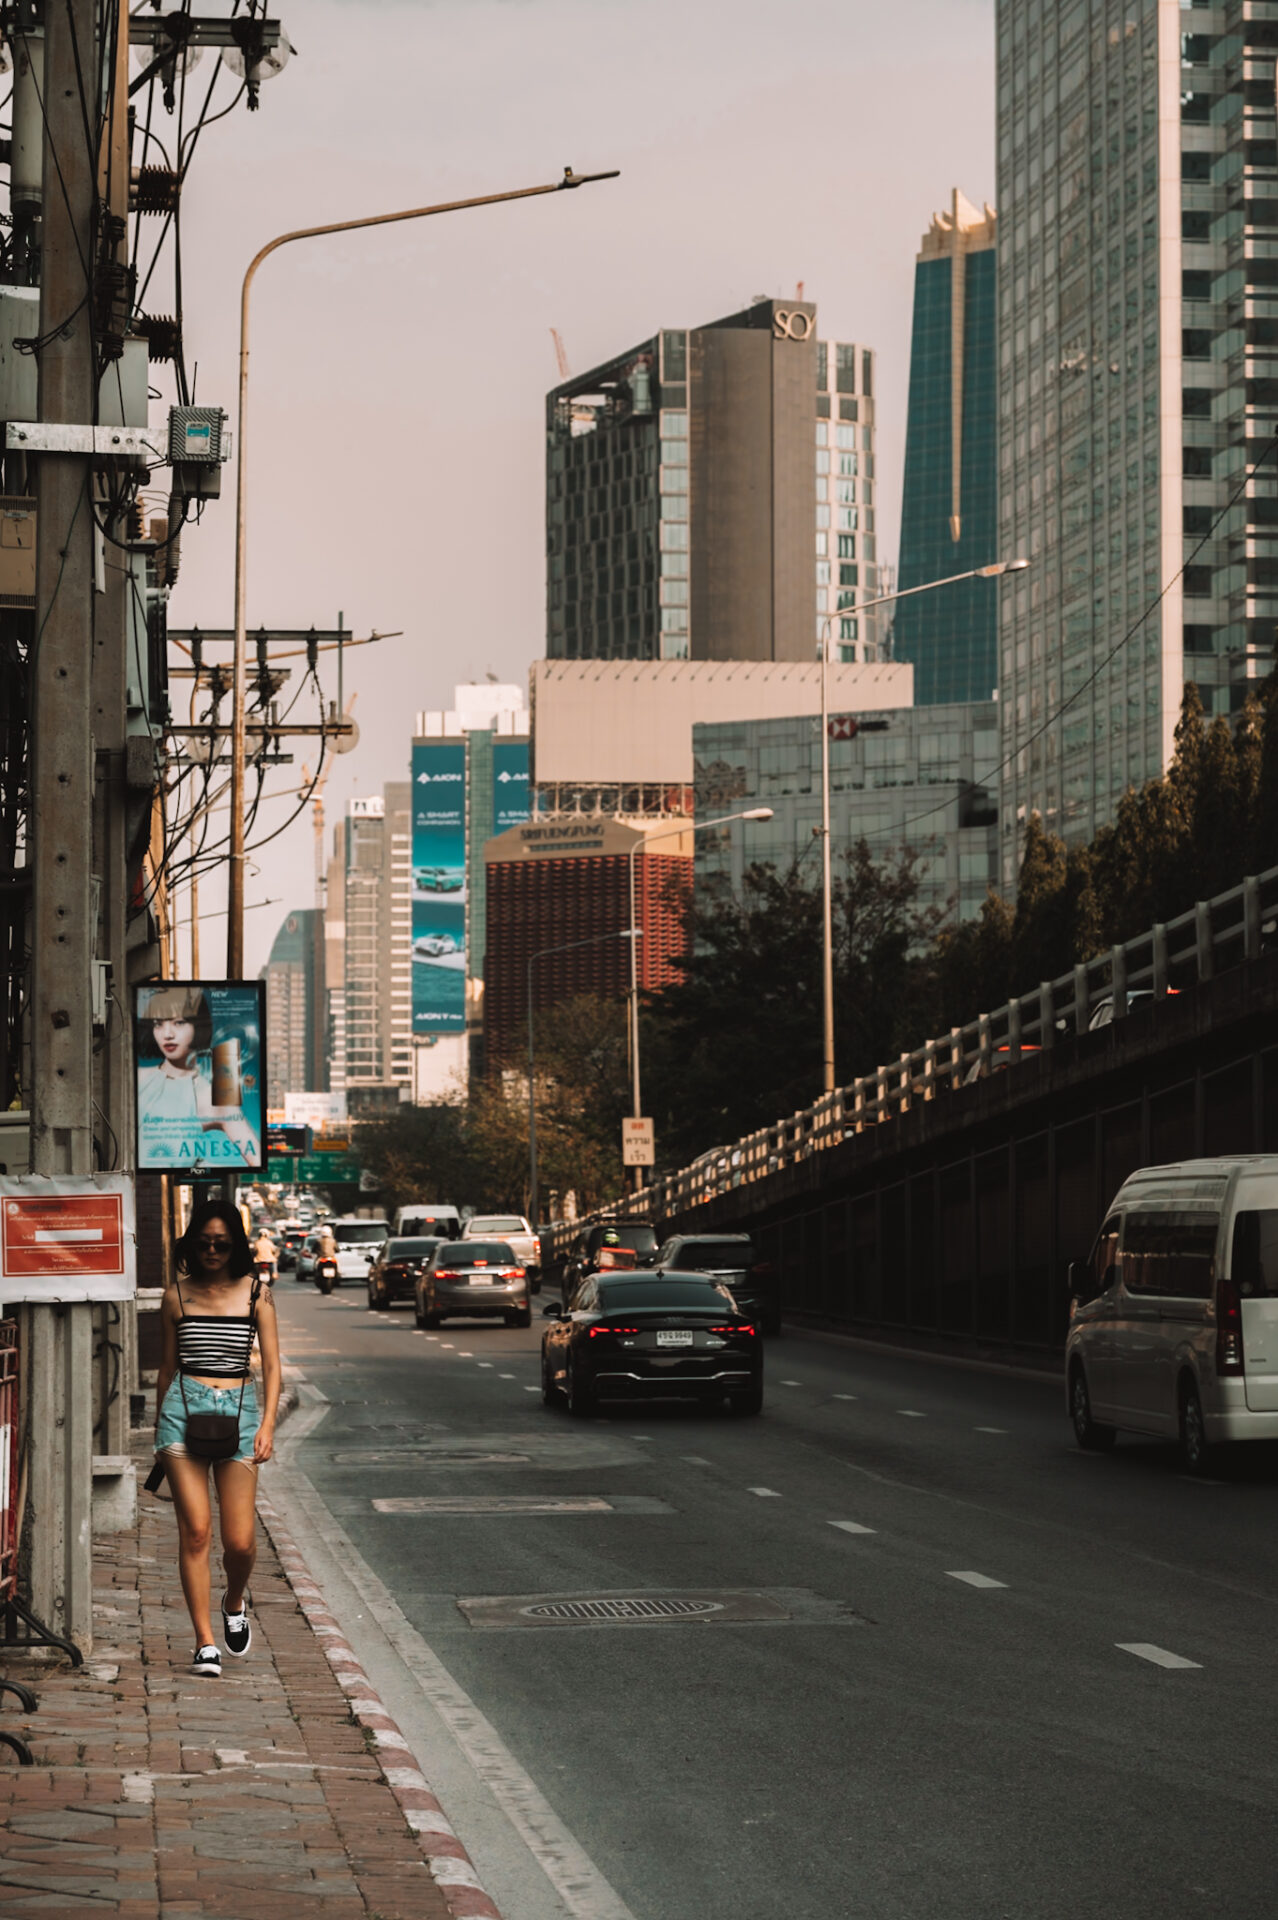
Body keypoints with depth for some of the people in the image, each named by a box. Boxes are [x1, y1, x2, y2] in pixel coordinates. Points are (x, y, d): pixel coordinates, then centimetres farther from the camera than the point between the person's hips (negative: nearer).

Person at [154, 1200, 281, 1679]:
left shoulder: (255, 1294, 5)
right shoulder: (177, 1295, 7)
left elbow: (272, 1366, 5)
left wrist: (267, 1425, -5)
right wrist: (160, 1430, 18)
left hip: (239, 1409, 0)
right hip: (184, 1407, 0)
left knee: (240, 1541, -3)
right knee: (195, 1530, -8)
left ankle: (234, 1603, 30)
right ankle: (205, 1643, -3)